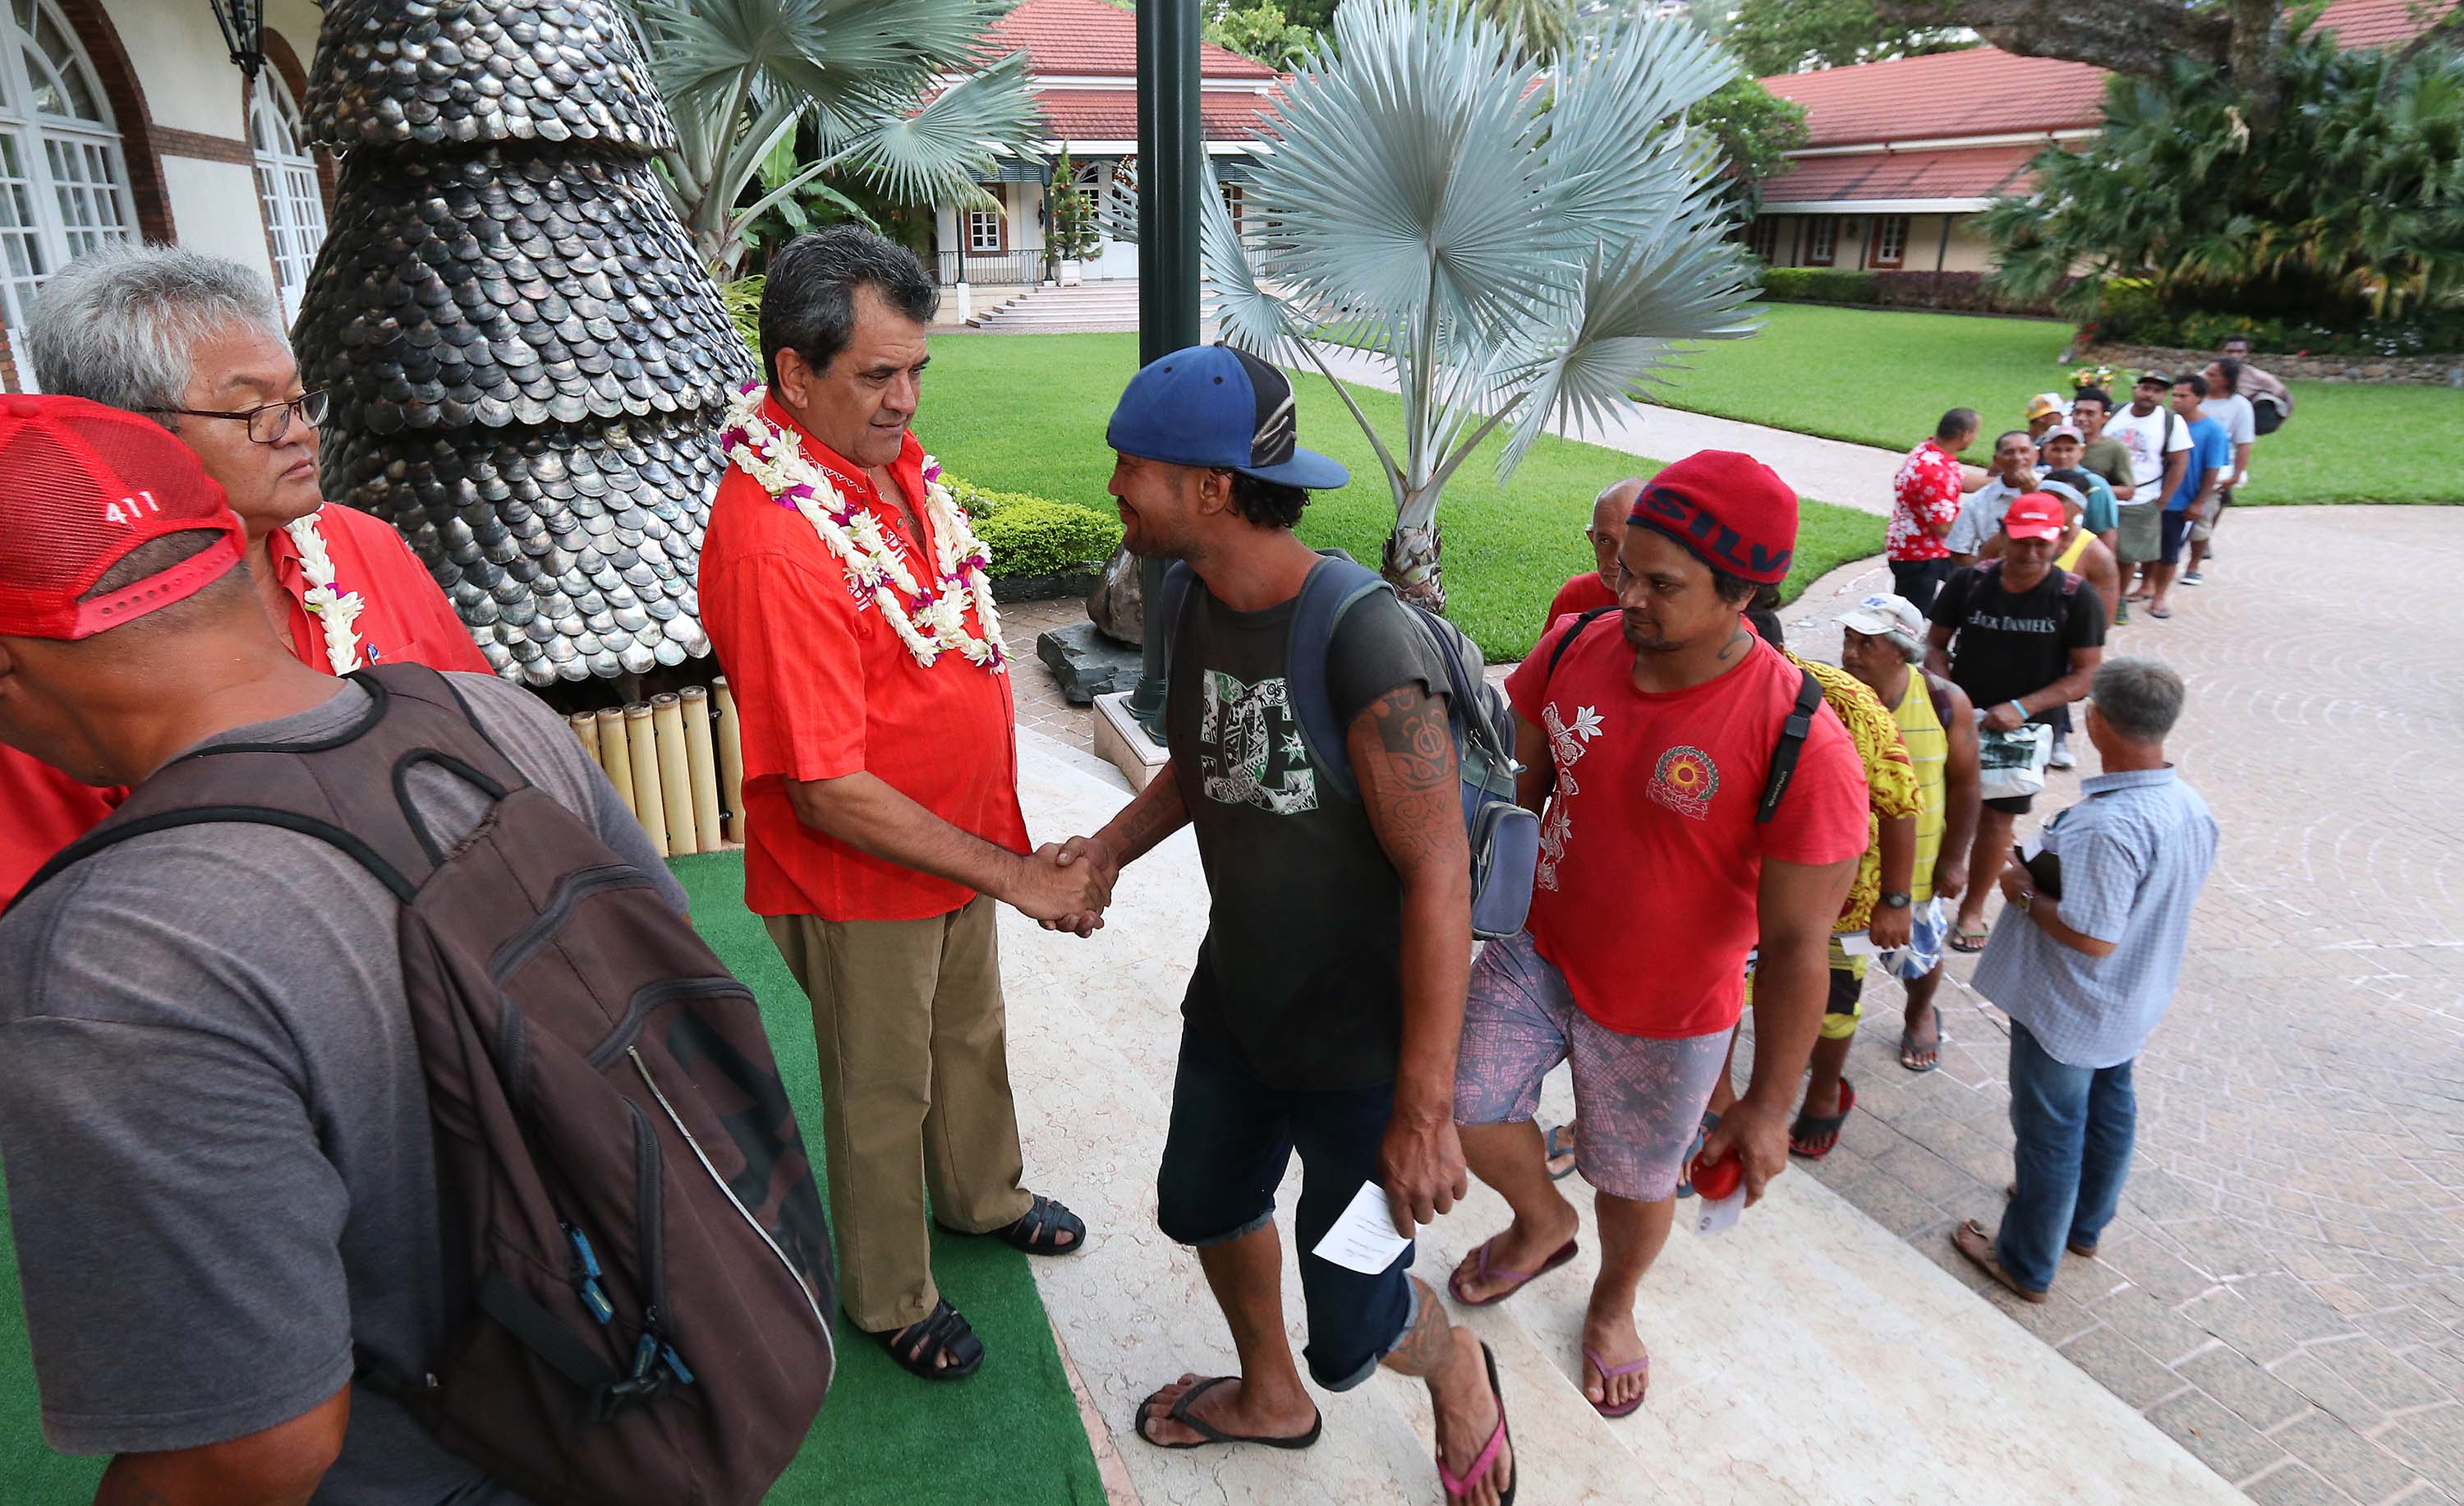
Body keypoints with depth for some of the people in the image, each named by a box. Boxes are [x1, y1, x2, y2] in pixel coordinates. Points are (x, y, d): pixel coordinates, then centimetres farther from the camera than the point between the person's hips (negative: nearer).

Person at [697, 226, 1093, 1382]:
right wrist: (1018, 873, -26)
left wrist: (1000, 841, 14)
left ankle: (982, 1196, 54)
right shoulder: (773, 543, -32)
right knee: (882, 1091, 15)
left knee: (972, 1033, 27)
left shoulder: (890, 454, -4)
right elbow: (831, 793, -31)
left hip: (957, 836, 8)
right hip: (859, 880, -8)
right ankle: (890, 1300, 40)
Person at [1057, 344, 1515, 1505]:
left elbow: (1438, 875, -28)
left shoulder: (1364, 643, -30)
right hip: (1235, 996, 8)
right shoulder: (1199, 605, -4)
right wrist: (1112, 844, -4)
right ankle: (1270, 1398, 56)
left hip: (1359, 1031, -8)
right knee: (1205, 1203, 26)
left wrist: (1424, 1109, -25)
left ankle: (1456, 1377, 43)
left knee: (1354, 1330, 5)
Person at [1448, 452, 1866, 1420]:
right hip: (1536, 952, 4)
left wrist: (1768, 1105, -15)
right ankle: (1543, 1224, 46)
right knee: (1465, 1106, 11)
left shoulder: (1801, 745, -29)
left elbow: (1797, 944, -21)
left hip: (1665, 1016, -3)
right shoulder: (1576, 650, -14)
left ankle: (1613, 1305, 54)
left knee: (1634, 1185, 18)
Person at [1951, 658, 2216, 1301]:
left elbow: (2093, 938, -33)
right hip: (2133, 1007, 9)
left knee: (2050, 1131, 9)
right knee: (2110, 1108, 27)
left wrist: (2025, 891, -19)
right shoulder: (2193, 808, -7)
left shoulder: (2108, 826, -36)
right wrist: (2051, 873, 6)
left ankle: (2026, 1265, 29)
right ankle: (2085, 1224, 50)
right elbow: (2170, 900, 7)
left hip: (2066, 1013, -9)